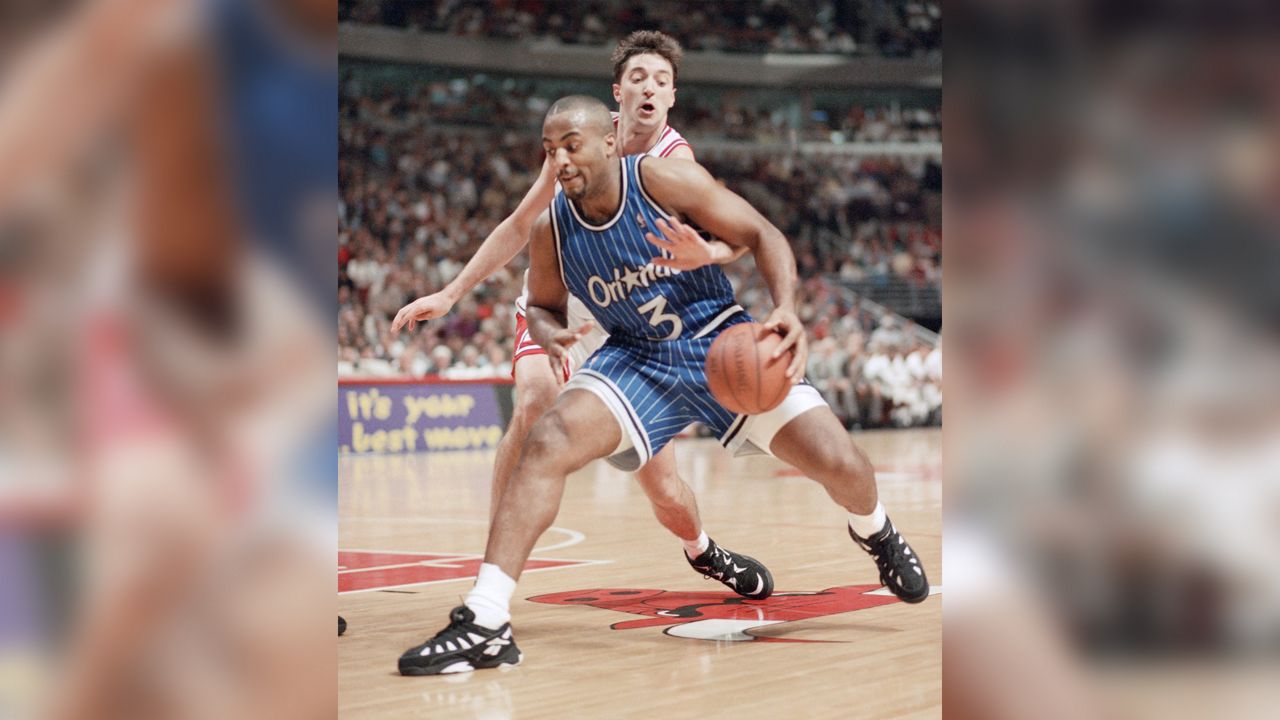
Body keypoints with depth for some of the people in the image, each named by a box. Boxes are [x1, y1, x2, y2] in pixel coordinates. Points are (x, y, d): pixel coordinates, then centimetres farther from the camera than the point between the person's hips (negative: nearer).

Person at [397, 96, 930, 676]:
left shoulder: (663, 180, -18)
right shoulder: (551, 231, -9)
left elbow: (761, 235, -12)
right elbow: (543, 305, 10)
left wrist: (786, 308, -29)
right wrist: (548, 334, -15)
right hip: (637, 360, 2)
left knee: (840, 465, -10)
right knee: (547, 441, -25)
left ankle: (875, 532, 31)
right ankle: (485, 623, -27)